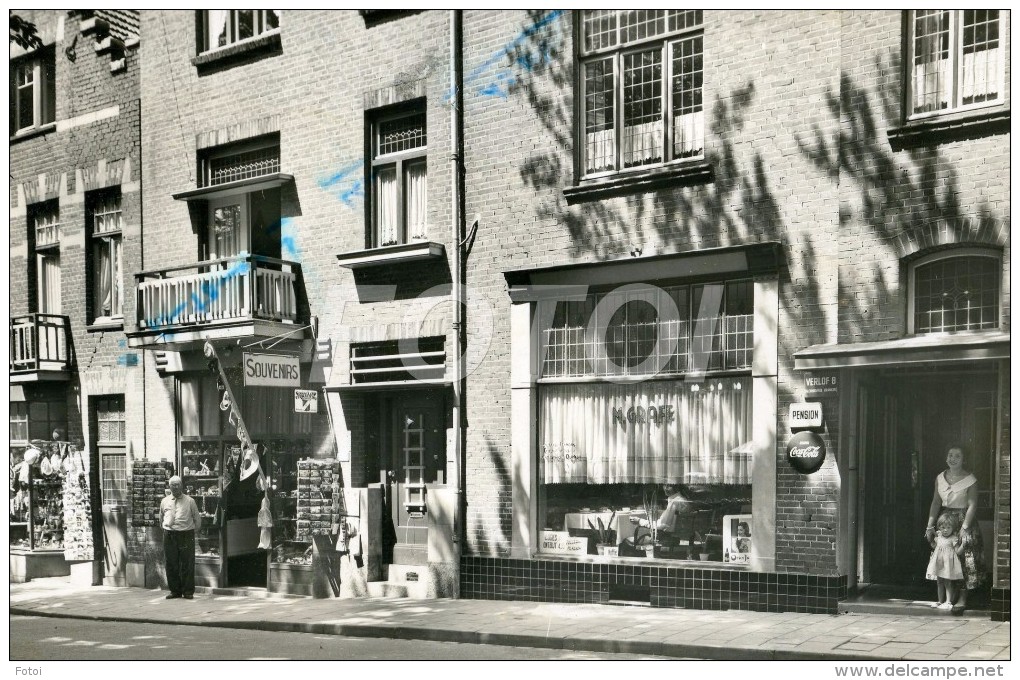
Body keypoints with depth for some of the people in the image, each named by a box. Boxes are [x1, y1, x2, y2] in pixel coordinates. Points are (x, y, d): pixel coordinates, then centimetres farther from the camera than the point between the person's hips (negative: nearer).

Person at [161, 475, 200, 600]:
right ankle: (175, 591, 12)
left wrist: (193, 529, 14)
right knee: (171, 564, 4)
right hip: (169, 536, 2)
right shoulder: (164, 502, 10)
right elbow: (161, 517, 24)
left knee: (187, 564, -2)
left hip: (186, 535, -2)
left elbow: (197, 518, 13)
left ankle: (188, 591, 5)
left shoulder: (189, 501, 4)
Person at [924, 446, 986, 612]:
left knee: (964, 558, -7)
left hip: (963, 519, -5)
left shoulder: (970, 480, -8)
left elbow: (972, 505, -12)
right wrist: (930, 526, 4)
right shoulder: (940, 478, 6)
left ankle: (962, 598, -5)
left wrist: (964, 527, -20)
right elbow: (936, 502, 8)